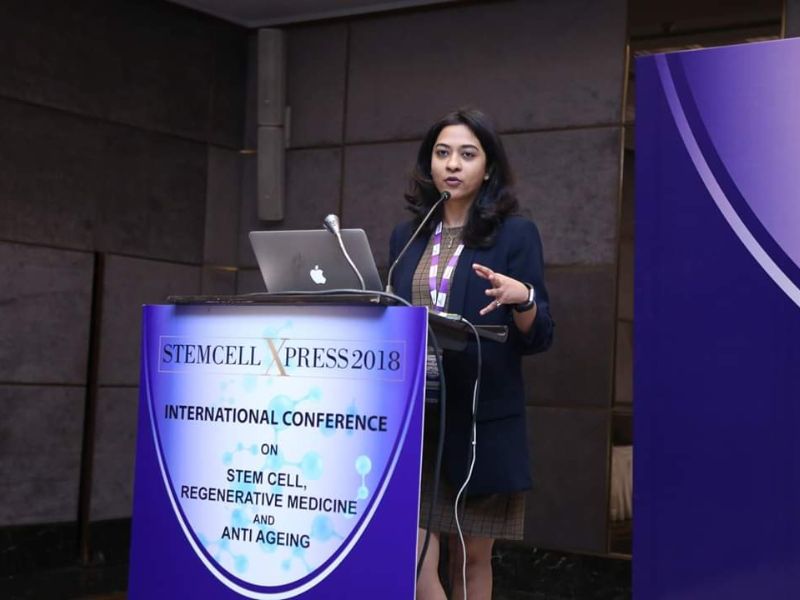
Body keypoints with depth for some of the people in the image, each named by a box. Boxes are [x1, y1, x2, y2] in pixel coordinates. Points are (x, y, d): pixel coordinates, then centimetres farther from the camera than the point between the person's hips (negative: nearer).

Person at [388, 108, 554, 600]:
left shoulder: (516, 235, 1)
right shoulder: (407, 238, 13)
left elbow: (540, 337, -2)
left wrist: (522, 297, -21)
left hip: (482, 422, -3)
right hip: (413, 419, 3)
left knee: (471, 559, 9)